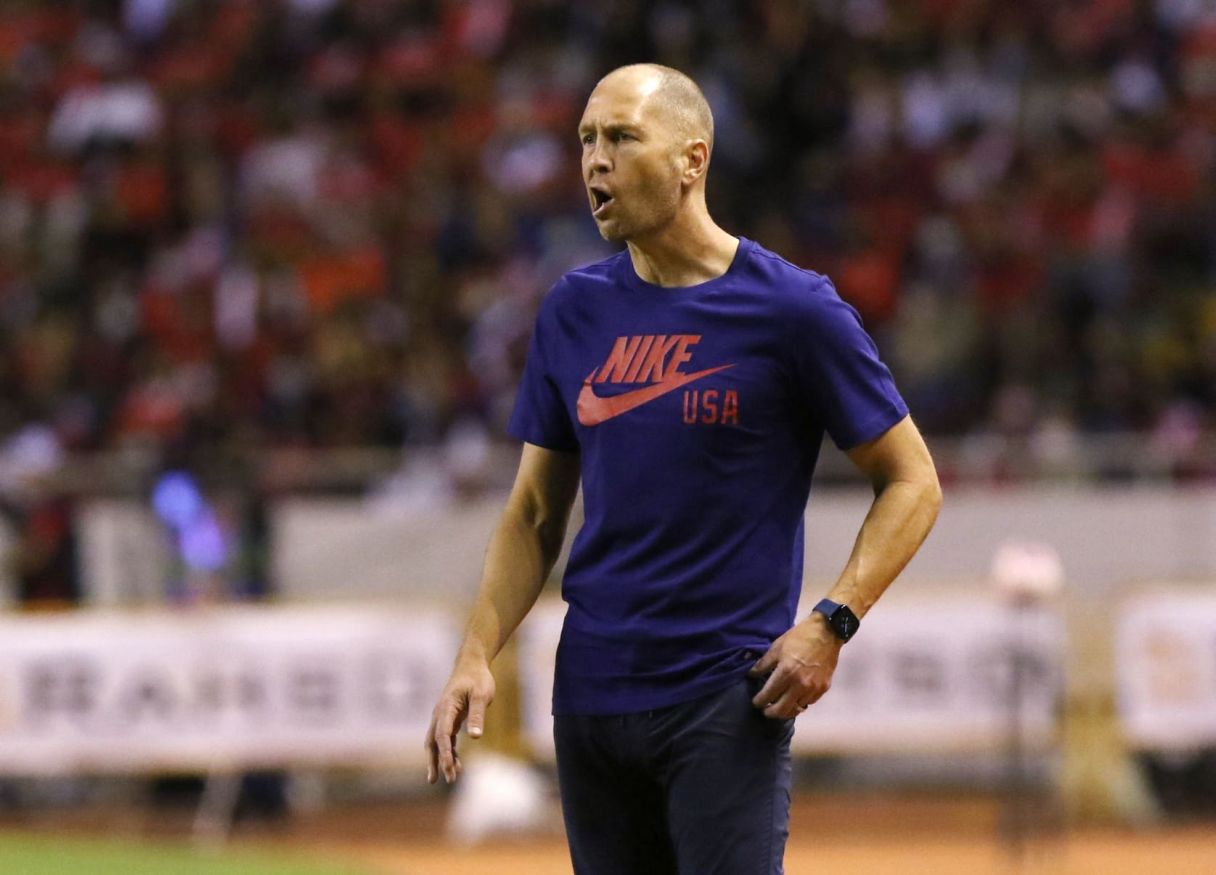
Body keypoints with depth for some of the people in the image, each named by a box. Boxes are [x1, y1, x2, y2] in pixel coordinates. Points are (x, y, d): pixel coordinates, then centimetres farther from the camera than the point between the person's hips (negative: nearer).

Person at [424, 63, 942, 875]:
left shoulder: (793, 309, -6)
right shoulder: (574, 311, 9)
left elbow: (912, 482, 0)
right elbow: (535, 512, 16)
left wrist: (831, 623, -13)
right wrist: (476, 657, 3)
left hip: (731, 700, -5)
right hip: (592, 698, 5)